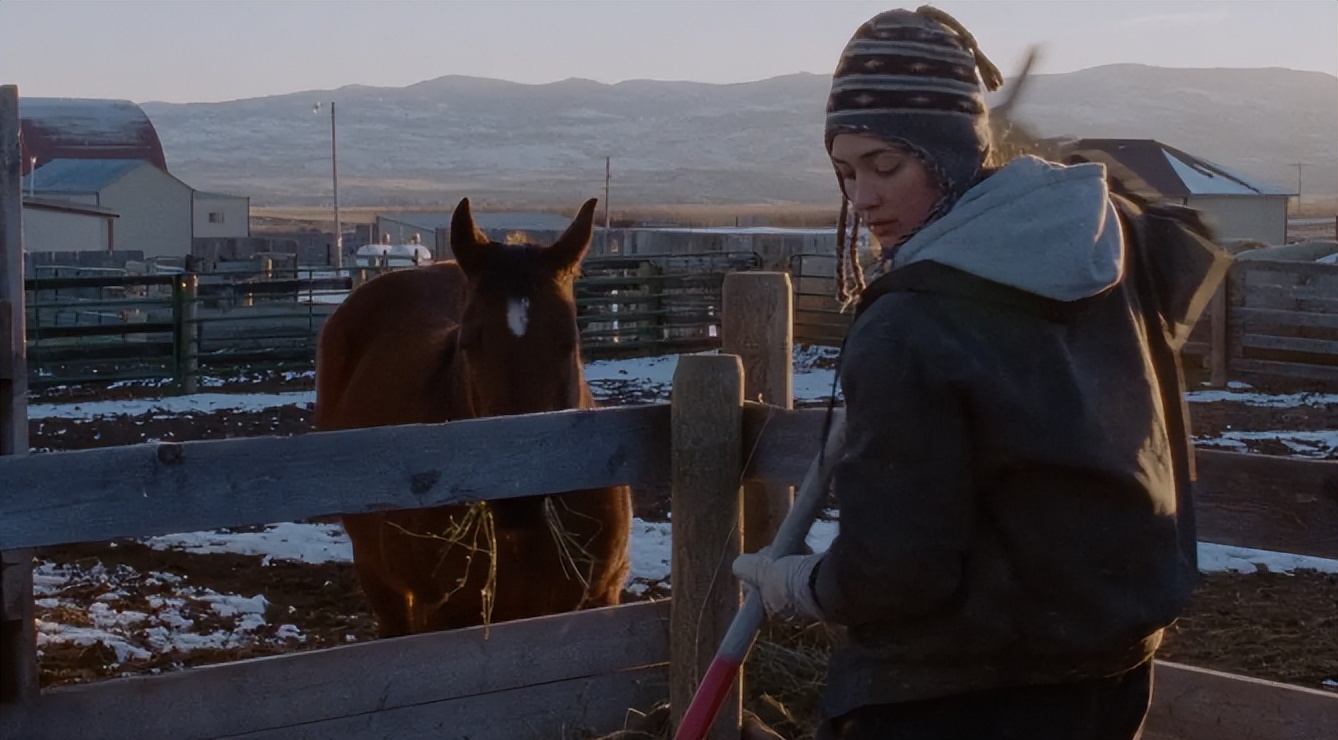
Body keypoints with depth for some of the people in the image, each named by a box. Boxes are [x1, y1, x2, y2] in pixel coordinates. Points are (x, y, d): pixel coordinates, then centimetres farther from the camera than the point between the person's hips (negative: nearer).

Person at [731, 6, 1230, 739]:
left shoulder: (909, 330, -25)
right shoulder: (1108, 234, -2)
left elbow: (890, 570, -22)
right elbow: (1194, 251, 24)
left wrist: (799, 587, -2)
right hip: (1114, 657, 8)